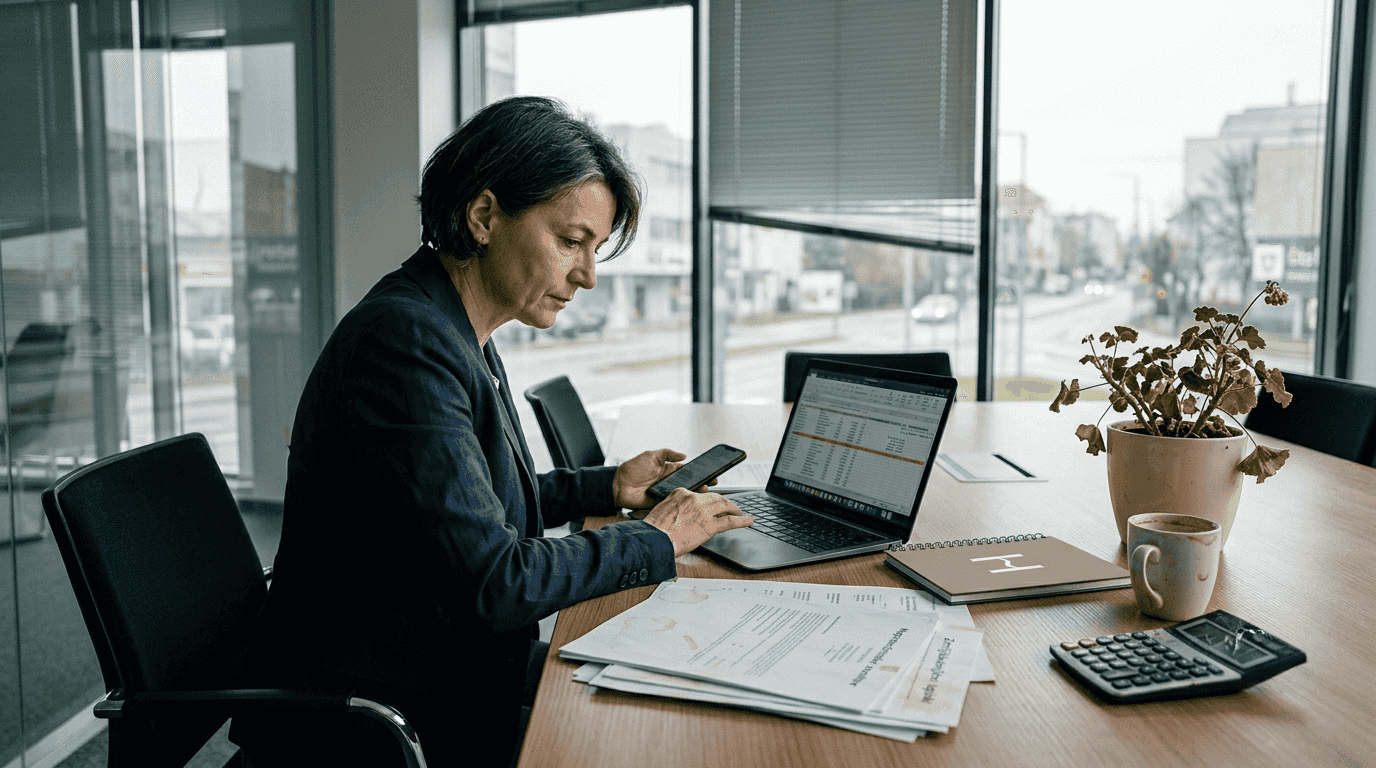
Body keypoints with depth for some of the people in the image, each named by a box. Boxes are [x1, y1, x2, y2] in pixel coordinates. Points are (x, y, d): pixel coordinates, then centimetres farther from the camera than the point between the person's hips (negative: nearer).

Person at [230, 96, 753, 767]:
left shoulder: (460, 335, 8)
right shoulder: (404, 340, -23)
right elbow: (489, 581, -25)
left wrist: (607, 487, 13)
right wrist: (653, 542, -13)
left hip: (446, 687, 9)